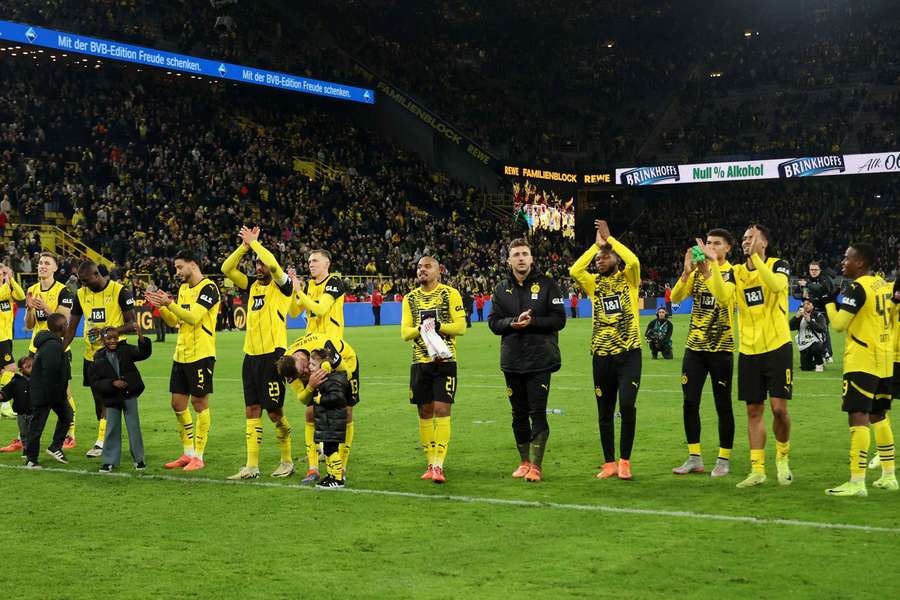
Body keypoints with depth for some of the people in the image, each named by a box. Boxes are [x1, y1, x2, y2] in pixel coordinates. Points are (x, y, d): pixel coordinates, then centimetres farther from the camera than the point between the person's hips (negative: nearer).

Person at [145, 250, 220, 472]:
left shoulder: (208, 288, -11)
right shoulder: (183, 288, 15)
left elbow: (193, 317, -21)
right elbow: (173, 321, 15)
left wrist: (169, 303, -24)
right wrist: (160, 306, 0)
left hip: (201, 354, -8)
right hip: (181, 354, 8)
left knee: (199, 403, -2)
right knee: (178, 404, 9)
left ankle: (198, 456, 6)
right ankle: (188, 453, 20)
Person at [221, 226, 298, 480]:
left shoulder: (282, 286, -3)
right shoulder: (253, 286, 14)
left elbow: (273, 264, -22)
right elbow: (227, 269, 7)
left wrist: (254, 242, -12)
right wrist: (244, 246, -2)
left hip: (273, 354, -6)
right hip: (251, 355, 7)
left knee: (275, 411, -1)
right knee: (252, 410, 5)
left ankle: (287, 461, 15)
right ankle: (251, 466, 8)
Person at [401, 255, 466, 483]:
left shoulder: (450, 294, 0)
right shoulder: (410, 298, 11)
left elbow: (461, 327, -6)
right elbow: (404, 332, 4)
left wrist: (438, 326, -21)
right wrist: (420, 329, -16)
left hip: (444, 361, -4)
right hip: (420, 362, 4)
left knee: (442, 410, -11)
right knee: (425, 412, 6)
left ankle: (439, 465, -11)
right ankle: (430, 463, 16)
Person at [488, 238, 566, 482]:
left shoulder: (546, 284, -1)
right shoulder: (501, 288, 10)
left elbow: (559, 319, -5)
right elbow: (493, 322, 6)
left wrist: (532, 322, -17)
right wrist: (513, 323, -12)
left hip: (540, 360, -4)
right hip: (512, 361, 4)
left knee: (538, 412, -6)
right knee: (519, 413, 10)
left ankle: (535, 465, -3)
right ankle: (524, 461, 21)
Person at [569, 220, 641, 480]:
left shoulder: (628, 279, 4)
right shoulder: (595, 283, 11)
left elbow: (633, 261, -18)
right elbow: (574, 270, -7)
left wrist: (609, 239, -9)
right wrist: (596, 244, -2)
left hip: (629, 352, -4)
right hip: (602, 354, 4)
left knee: (627, 405, -16)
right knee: (605, 411, 7)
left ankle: (624, 461, -2)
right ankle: (609, 463, 16)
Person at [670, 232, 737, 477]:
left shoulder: (731, 272, -5)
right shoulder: (698, 270, 9)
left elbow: (724, 298, -26)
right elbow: (676, 297, -5)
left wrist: (709, 268, -32)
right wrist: (687, 271, -19)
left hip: (720, 348, -4)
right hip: (694, 346, 4)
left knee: (722, 405, 1)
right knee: (690, 403, 3)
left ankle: (724, 459, 10)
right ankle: (694, 457, 12)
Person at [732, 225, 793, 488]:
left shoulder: (778, 265, -2)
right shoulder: (737, 272, 8)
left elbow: (776, 285, -26)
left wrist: (755, 257, -27)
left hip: (777, 347, -4)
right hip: (749, 351, 4)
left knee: (779, 407, -8)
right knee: (754, 411, 4)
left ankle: (783, 457, 16)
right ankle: (757, 469, 9)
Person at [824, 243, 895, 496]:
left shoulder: (858, 287, -14)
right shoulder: (883, 284, 12)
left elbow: (838, 324, -15)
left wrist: (829, 301, 0)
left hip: (862, 362, -9)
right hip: (884, 360, 9)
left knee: (858, 417, -11)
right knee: (878, 416, 18)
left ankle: (857, 483, -17)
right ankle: (889, 476, 23)